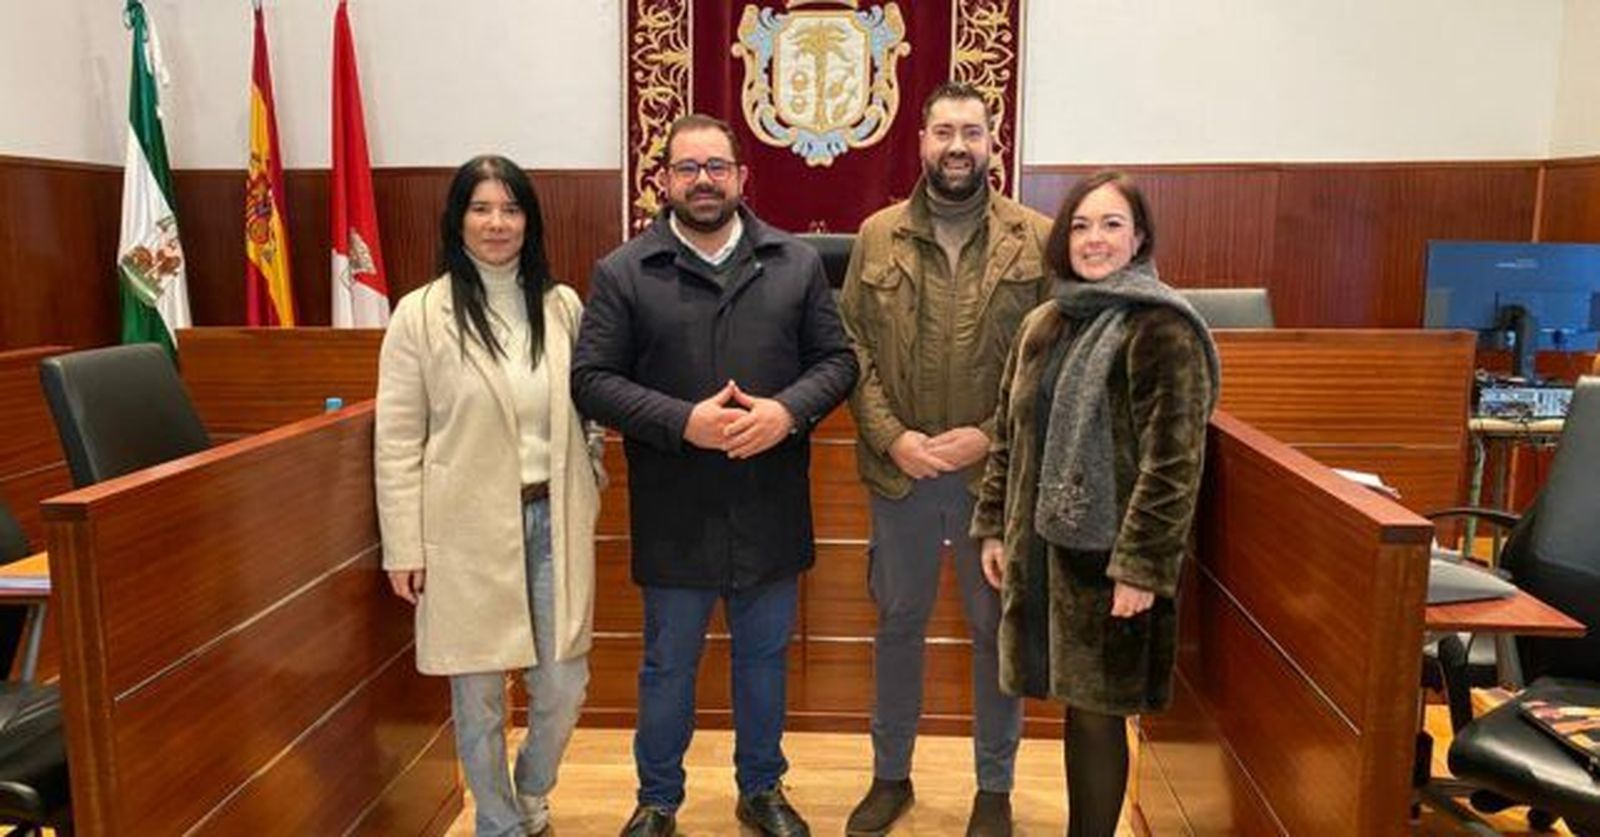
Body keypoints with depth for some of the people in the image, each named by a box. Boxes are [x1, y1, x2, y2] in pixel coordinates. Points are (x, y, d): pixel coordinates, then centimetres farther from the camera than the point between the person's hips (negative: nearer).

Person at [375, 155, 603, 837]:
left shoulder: (563, 307, 4)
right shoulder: (420, 315, -4)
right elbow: (397, 442, -4)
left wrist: (588, 499, 8)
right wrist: (404, 548, -5)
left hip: (553, 523, 3)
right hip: (466, 531, -2)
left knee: (563, 686, 9)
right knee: (478, 696, 9)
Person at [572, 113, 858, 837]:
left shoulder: (797, 262, 3)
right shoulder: (623, 273, -3)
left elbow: (836, 358, 4)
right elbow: (591, 378, -7)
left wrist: (788, 410, -15)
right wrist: (683, 422, -19)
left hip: (772, 508, 2)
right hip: (674, 513, -2)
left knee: (765, 656, 18)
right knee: (668, 664, 14)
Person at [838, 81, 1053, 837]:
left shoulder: (1038, 238, -1)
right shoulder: (877, 235, 3)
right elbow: (852, 349, 0)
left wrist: (991, 436, -13)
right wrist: (892, 437, -11)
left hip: (1000, 471, -1)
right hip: (900, 470, 1)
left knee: (997, 628, 11)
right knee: (899, 621, 15)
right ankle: (891, 774, 34)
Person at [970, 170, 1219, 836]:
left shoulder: (1160, 328, -11)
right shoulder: (1043, 325, 11)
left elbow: (1172, 460, -16)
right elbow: (1008, 437, 16)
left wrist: (1141, 564, -18)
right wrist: (993, 528, 12)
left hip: (1108, 555, -6)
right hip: (1042, 544, 6)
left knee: (1095, 712, 3)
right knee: (1076, 706, 15)